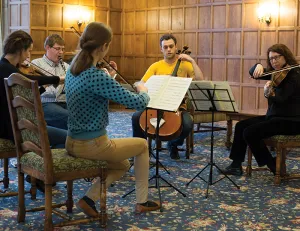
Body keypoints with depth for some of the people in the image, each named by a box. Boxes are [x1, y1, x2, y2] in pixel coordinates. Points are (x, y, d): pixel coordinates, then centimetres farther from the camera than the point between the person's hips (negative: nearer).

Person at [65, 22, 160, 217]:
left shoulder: (73, 69, 2)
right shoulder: (98, 77, -26)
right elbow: (138, 103, -19)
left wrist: (108, 76, 15)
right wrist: (143, 91, 1)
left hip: (73, 142, 9)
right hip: (92, 145, -8)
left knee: (123, 165, 29)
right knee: (142, 145, 18)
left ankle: (89, 199, 12)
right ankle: (142, 202, 27)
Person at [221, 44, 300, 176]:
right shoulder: (276, 73, 10)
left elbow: (280, 100, -26)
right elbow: (252, 73, 9)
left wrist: (268, 94, -45)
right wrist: (258, 66, -12)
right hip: (274, 116, 9)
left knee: (250, 133, -18)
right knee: (241, 126, 2)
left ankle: (274, 165, -3)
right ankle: (236, 165, 4)